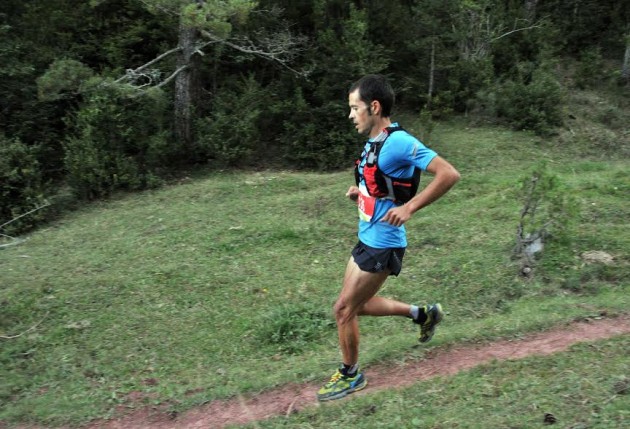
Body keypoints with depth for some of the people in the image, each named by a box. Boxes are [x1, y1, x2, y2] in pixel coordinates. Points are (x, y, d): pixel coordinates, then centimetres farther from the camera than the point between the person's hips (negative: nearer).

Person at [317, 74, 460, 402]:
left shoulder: (398, 142, -21)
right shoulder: (374, 142, 7)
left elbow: (449, 174, -25)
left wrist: (408, 208, -28)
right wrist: (360, 191, 6)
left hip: (382, 244, -10)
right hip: (367, 239, 10)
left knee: (344, 309, 2)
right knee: (358, 305, 21)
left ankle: (350, 376, 24)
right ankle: (423, 314, 35)